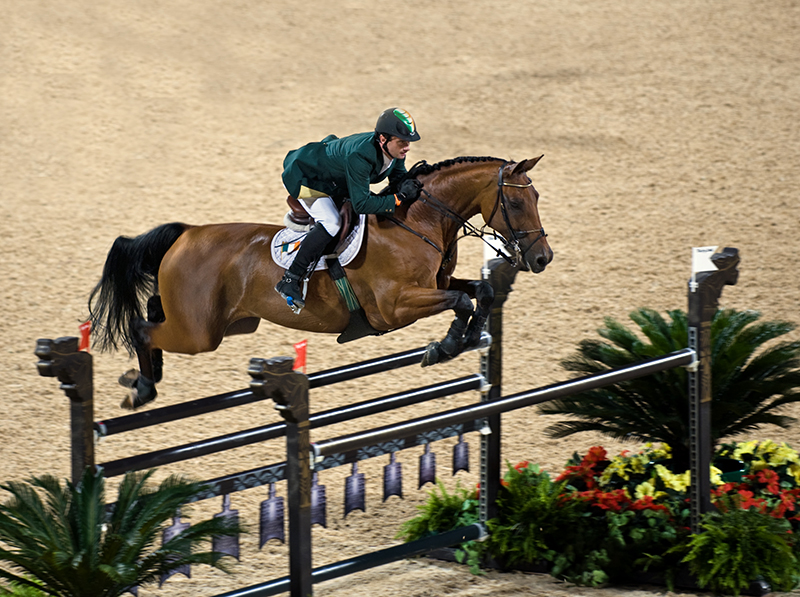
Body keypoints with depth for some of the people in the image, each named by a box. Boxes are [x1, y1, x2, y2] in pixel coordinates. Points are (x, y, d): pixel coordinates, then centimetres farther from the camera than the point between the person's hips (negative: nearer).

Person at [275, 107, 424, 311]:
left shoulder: (395, 151, -18)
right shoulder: (359, 156, -42)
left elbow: (398, 178, 2)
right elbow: (361, 204, -41)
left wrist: (411, 185, -21)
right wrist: (399, 198, -42)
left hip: (335, 183, 9)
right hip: (305, 176, -9)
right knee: (331, 223, -30)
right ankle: (290, 281, -26)